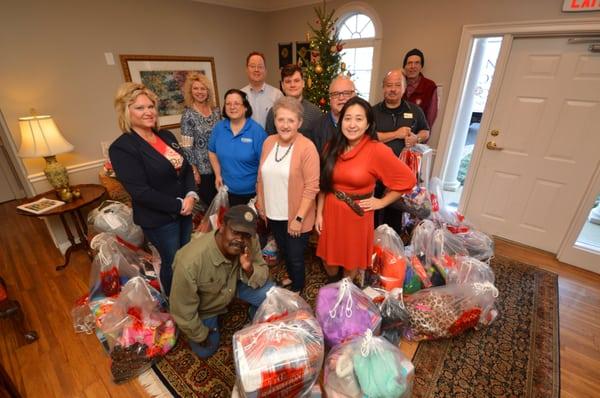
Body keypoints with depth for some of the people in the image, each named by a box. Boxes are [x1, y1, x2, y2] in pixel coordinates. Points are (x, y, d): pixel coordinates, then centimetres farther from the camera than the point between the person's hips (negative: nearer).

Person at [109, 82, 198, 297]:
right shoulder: (121, 147, -15)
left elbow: (186, 167, 7)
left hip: (184, 211, 7)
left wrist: (191, 195, -10)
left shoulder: (166, 135, 6)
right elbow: (140, 192, -20)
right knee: (172, 262, 11)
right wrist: (178, 205, -18)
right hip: (159, 219, -6)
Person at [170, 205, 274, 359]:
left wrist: (249, 269, -39)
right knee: (205, 351, 11)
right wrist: (201, 335, -8)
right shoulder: (190, 262, -41)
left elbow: (262, 277, -16)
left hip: (234, 284, 2)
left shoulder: (250, 242, -31)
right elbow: (183, 310, -25)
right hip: (204, 307, -2)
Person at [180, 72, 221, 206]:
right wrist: (194, 171, -13)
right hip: (202, 168, -4)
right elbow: (187, 146, -12)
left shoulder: (216, 110, 3)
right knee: (208, 202, 9)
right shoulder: (188, 114, -11)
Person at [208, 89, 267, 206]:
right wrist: (218, 175, 5)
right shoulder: (219, 128, -1)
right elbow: (212, 152, 13)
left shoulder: (256, 130, -15)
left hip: (252, 192, -3)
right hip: (228, 190, 4)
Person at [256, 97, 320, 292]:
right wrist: (260, 203, 10)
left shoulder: (307, 147, -19)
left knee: (296, 256, 13)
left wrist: (299, 218, -20)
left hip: (295, 217, -6)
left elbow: (311, 187, -20)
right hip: (273, 214, 6)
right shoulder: (268, 142, 0)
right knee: (284, 251, 27)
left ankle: (297, 288, 42)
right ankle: (291, 277, 55)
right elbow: (262, 177, 7)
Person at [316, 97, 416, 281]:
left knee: (352, 259, 19)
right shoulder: (333, 147, -2)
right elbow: (324, 184, 3)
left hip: (357, 215, -3)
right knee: (328, 257, 19)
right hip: (330, 212, 4)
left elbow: (407, 179, -12)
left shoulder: (377, 150, -17)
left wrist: (381, 202, -9)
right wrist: (319, 213, 2)